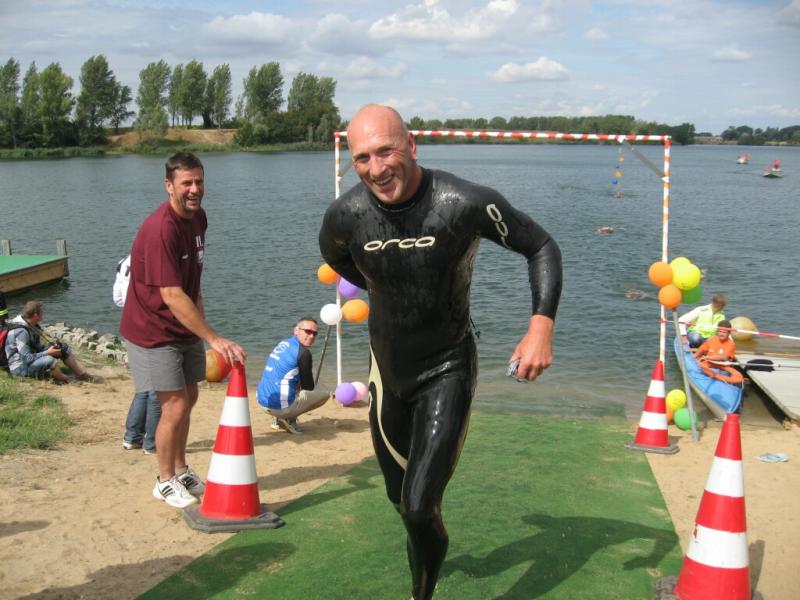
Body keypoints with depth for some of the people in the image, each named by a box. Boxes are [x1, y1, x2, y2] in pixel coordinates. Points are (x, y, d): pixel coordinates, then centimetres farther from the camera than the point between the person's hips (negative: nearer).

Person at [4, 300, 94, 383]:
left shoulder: (31, 325, 1)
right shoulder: (21, 332, -28)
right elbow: (27, 358, -30)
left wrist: (49, 348, -7)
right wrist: (47, 353, -23)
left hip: (32, 356, 10)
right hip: (20, 367, -10)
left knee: (64, 347, 6)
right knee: (49, 360, -37)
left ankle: (81, 373, 5)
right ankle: (66, 379, -11)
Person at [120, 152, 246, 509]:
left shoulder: (198, 217, 1)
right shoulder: (161, 228, -27)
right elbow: (171, 296, -32)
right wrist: (214, 339, -33)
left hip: (185, 328, 9)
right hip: (154, 331, -9)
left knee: (188, 400, 17)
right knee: (175, 407, -6)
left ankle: (180, 471, 35)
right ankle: (165, 482, 14)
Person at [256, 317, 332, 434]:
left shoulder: (283, 344, 14)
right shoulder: (303, 352, -12)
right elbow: (309, 387, -3)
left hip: (262, 402, 8)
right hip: (280, 406, -8)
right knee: (324, 393, 7)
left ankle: (279, 418, 16)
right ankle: (289, 418, -2)